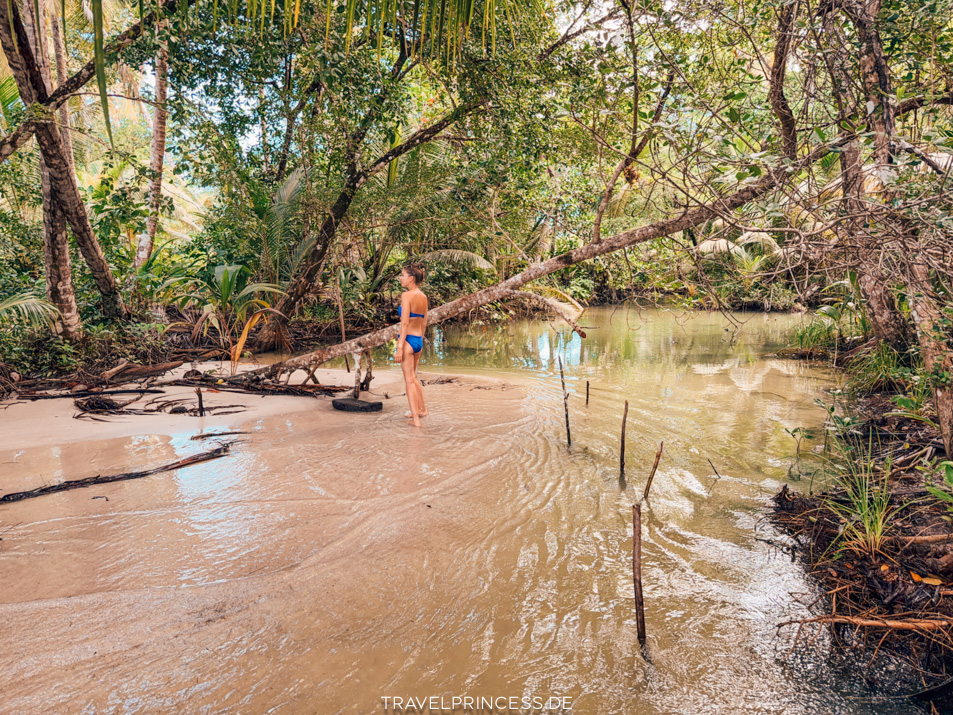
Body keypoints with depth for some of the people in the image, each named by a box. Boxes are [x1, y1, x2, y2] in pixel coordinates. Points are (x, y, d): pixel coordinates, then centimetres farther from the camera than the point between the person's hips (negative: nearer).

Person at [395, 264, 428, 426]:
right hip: (418, 340, 7)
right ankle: (422, 409, 37)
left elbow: (405, 323, -18)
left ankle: (416, 419, 3)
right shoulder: (423, 297, 9)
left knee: (409, 380, 0)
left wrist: (399, 347, -17)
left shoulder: (406, 295, -13)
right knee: (413, 377, 25)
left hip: (408, 339, -7)